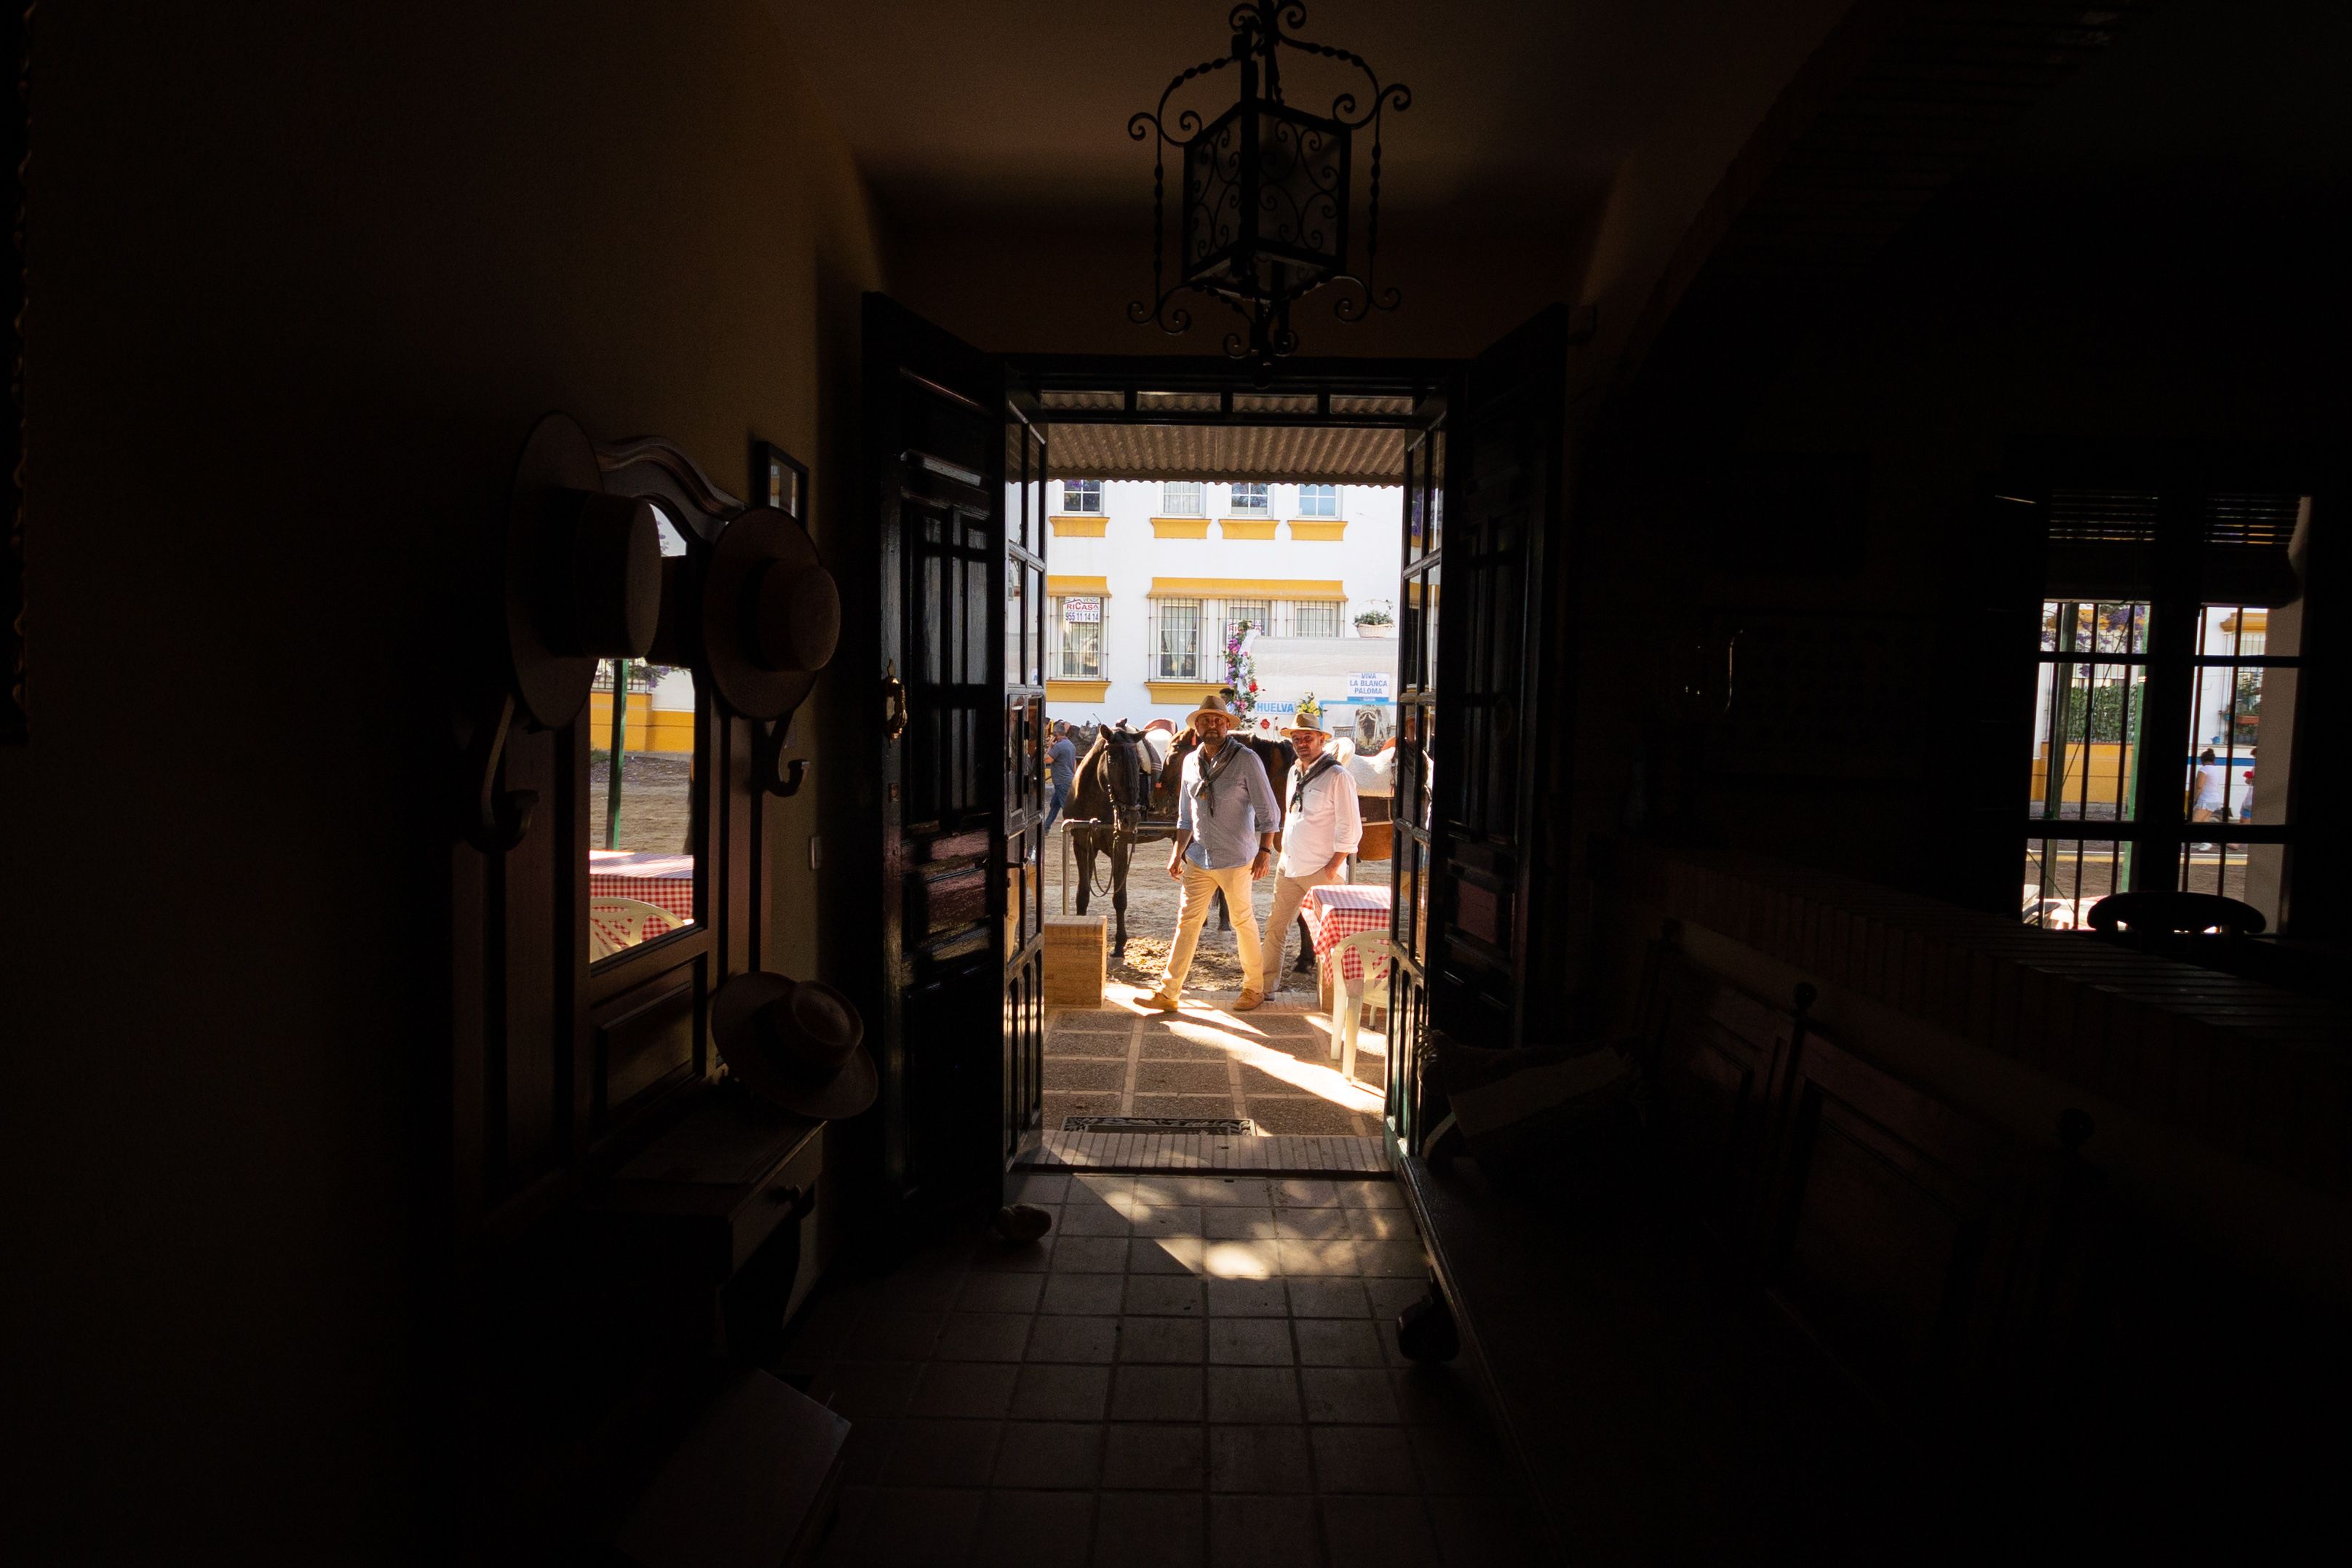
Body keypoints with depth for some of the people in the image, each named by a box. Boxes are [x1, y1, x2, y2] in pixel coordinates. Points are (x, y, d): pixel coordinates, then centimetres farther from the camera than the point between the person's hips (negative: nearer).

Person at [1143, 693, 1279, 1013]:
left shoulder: (1246, 759, -10)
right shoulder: (1191, 762, 7)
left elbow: (1268, 811, -9)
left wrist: (1265, 850, -16)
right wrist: (1178, 853, 14)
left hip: (1236, 860, -5)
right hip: (1198, 859, 5)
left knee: (1243, 922, 8)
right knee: (1187, 921, 5)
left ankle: (1254, 988, 25)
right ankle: (1168, 993, 9)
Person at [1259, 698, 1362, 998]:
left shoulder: (1337, 777, -12)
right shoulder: (1294, 773, 11)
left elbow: (1351, 830, -13)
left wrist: (1333, 869, -14)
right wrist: (1284, 853, 16)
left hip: (1322, 871, -7)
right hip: (1288, 866, 7)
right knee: (1275, 928, 10)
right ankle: (1267, 984, 21)